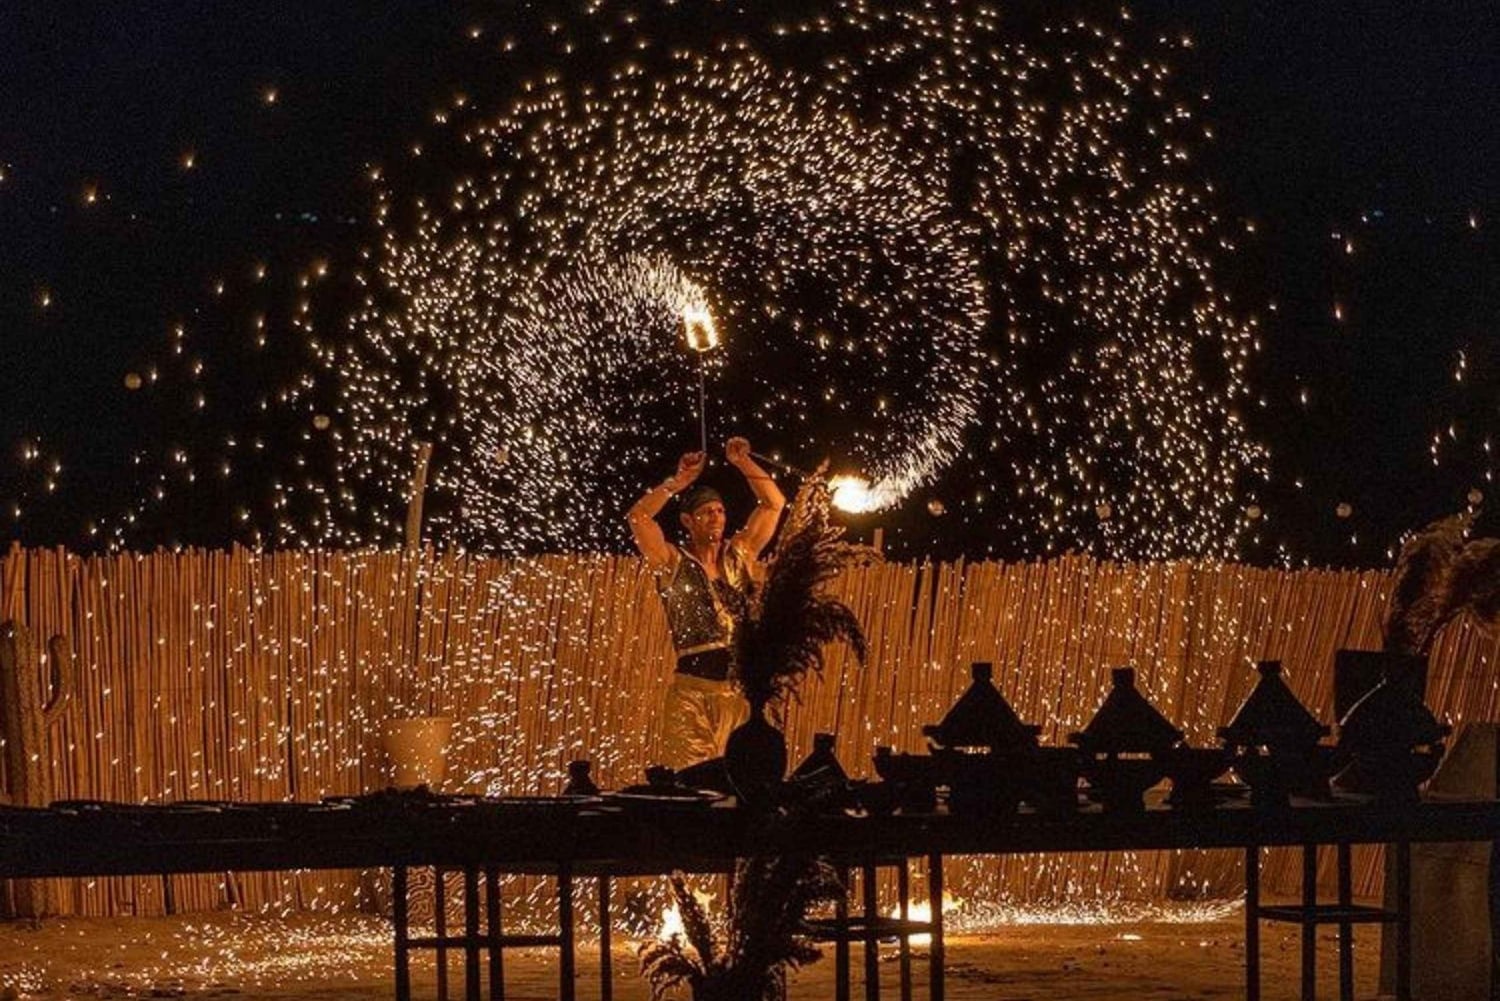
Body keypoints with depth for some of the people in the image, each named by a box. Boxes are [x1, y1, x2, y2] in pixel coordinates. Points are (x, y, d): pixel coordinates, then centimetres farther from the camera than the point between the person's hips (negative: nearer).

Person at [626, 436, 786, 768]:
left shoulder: (738, 556, 15)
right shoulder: (673, 563, 5)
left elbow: (774, 504, 17)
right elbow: (638, 517, -8)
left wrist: (743, 463, 7)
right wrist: (679, 481, -6)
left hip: (740, 688, 4)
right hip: (692, 687, -3)